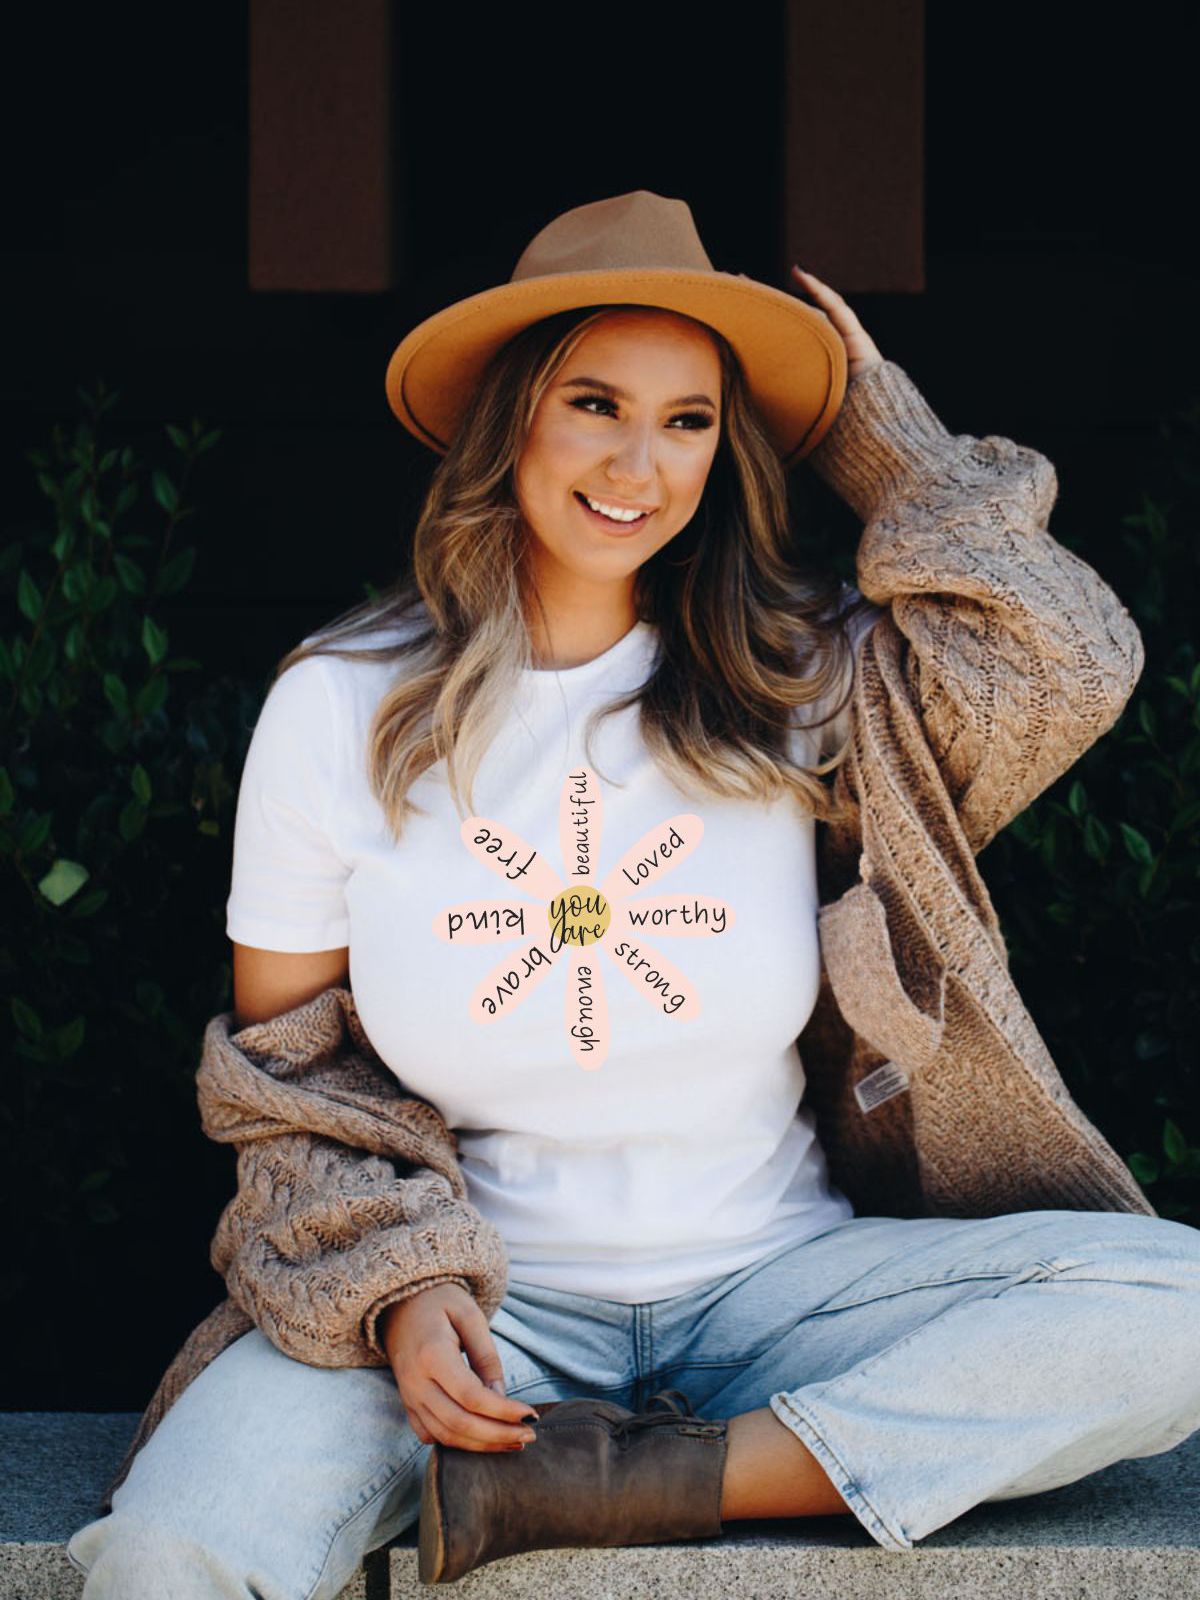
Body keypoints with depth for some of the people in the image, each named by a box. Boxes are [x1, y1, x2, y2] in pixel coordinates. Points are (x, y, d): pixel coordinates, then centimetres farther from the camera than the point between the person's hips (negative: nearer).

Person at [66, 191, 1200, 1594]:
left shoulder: (795, 684, 4)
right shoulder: (340, 708, 1)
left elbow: (1071, 664, -11)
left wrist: (874, 422, 1)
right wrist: (399, 1294, -11)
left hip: (773, 1281, 3)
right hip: (482, 1305, -3)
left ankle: (635, 1484, -21)